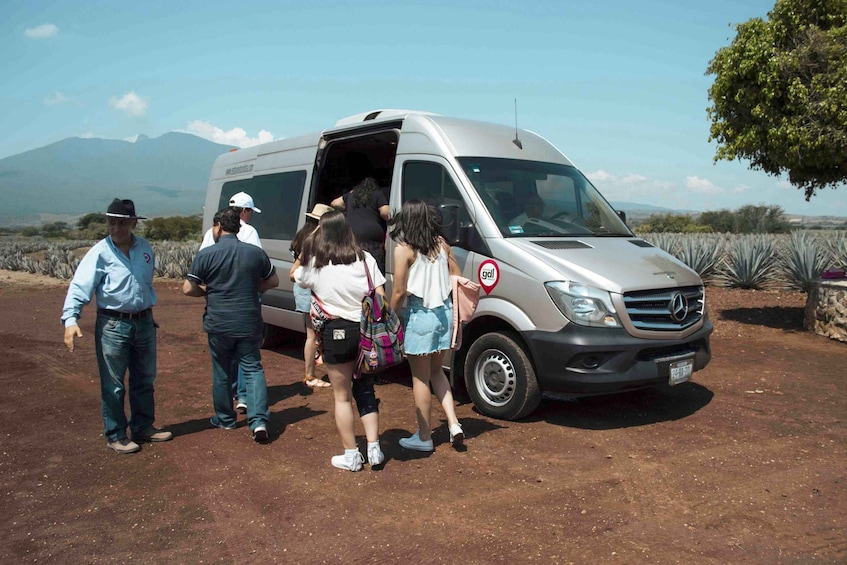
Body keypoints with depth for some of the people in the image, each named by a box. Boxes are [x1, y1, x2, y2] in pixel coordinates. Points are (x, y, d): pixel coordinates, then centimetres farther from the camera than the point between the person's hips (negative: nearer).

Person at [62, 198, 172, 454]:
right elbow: (79, 287, -19)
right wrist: (70, 320, -32)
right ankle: (116, 436, 18)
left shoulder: (144, 248, 3)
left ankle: (143, 427, 33)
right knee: (113, 385, 4)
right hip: (113, 325, -5)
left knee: (144, 380, 17)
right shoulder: (100, 253, -13)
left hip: (144, 322, 5)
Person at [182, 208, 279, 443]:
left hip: (219, 324, -1)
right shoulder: (255, 253, 0)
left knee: (222, 372, 15)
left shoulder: (206, 255, -9)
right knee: (253, 368, 8)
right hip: (249, 323, 1)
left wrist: (207, 291, 10)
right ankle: (258, 420, -6)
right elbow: (273, 281, 10)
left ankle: (225, 419, 29)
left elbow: (188, 289, -9)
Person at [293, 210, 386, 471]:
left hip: (335, 333, -3)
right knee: (365, 390, 17)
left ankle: (351, 455, 16)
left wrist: (308, 245, 18)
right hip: (365, 330, 3)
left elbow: (296, 276, 19)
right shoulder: (365, 259, 0)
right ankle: (374, 449, 14)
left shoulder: (314, 264, -4)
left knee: (342, 396, 9)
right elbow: (381, 299, -2)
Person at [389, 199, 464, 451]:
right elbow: (457, 277, 10)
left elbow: (399, 292, -11)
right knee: (436, 372, 22)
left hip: (420, 315, -6)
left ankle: (424, 437, 17)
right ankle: (453, 424, 12)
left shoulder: (404, 249, -10)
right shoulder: (441, 244, 5)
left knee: (421, 378, 7)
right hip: (444, 312, 6)